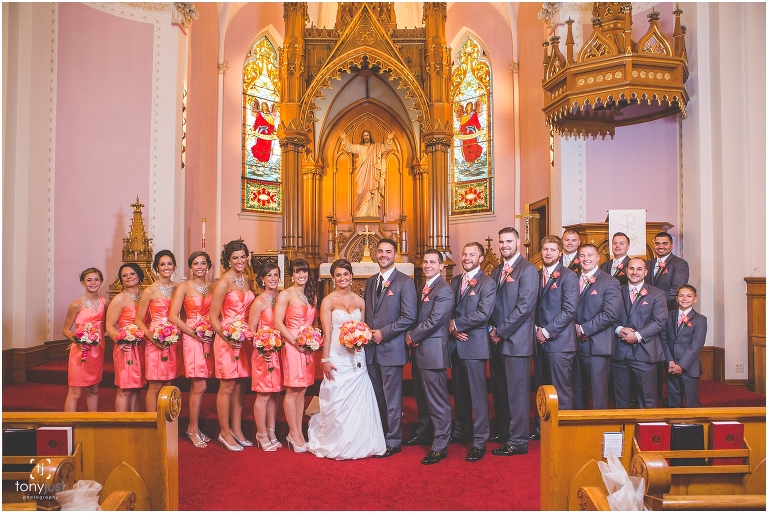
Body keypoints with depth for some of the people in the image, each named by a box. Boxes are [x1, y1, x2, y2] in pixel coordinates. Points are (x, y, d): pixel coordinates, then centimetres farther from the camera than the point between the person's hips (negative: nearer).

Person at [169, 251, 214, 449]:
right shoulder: (185, 286, -1)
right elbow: (173, 316, -7)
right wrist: (195, 334, -11)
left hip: (209, 339, 4)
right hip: (191, 337, -4)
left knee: (196, 387, 10)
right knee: (200, 386, -7)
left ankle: (193, 427, 20)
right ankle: (194, 430, 7)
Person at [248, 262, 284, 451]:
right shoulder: (259, 302, -9)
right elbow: (251, 330, -8)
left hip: (279, 351, 6)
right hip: (264, 353, -6)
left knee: (274, 394, 12)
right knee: (264, 395, 0)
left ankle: (271, 432, 24)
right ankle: (262, 435, 13)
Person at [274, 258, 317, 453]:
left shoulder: (312, 295, 14)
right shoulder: (286, 295, -5)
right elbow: (278, 323, -10)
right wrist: (297, 343, -14)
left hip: (309, 347, 6)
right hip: (292, 346, -6)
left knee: (302, 390, 9)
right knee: (292, 391, -1)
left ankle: (297, 433, 17)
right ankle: (294, 434, 9)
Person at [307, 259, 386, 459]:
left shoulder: (359, 301, 8)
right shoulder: (328, 301, -4)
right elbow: (326, 333, -8)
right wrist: (325, 360, -12)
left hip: (357, 358, 4)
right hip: (337, 358, -4)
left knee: (359, 402, 6)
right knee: (337, 402, 2)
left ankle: (358, 442, 21)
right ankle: (335, 444, 18)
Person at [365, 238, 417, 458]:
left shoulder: (405, 282, -7)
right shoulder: (370, 282, 14)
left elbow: (409, 317, -13)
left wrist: (383, 333, -15)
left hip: (391, 348, -6)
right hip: (371, 349, 6)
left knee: (392, 398, 3)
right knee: (376, 396, 14)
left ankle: (393, 441, 15)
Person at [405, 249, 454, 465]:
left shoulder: (444, 290, -15)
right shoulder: (423, 287, 15)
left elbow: (434, 320, -21)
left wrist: (412, 337, -10)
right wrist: (411, 336, 2)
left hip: (433, 351, -10)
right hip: (419, 350, 10)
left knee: (437, 400, -2)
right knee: (421, 396, 22)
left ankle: (440, 446, 7)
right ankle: (423, 432, 40)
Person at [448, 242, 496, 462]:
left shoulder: (487, 283, -7)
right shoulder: (454, 281, 13)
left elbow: (483, 314, -17)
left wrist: (456, 324, -11)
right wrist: (453, 328, -8)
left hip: (474, 344, -6)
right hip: (455, 344, 6)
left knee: (477, 394, -2)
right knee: (459, 392, 16)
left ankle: (480, 441, 6)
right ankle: (461, 431, 30)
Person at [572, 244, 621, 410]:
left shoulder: (610, 282, -4)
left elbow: (611, 314, -14)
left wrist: (583, 329, -13)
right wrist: (573, 329, -7)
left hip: (597, 345, -5)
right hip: (575, 344, 5)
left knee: (598, 393, 0)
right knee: (577, 391, 12)